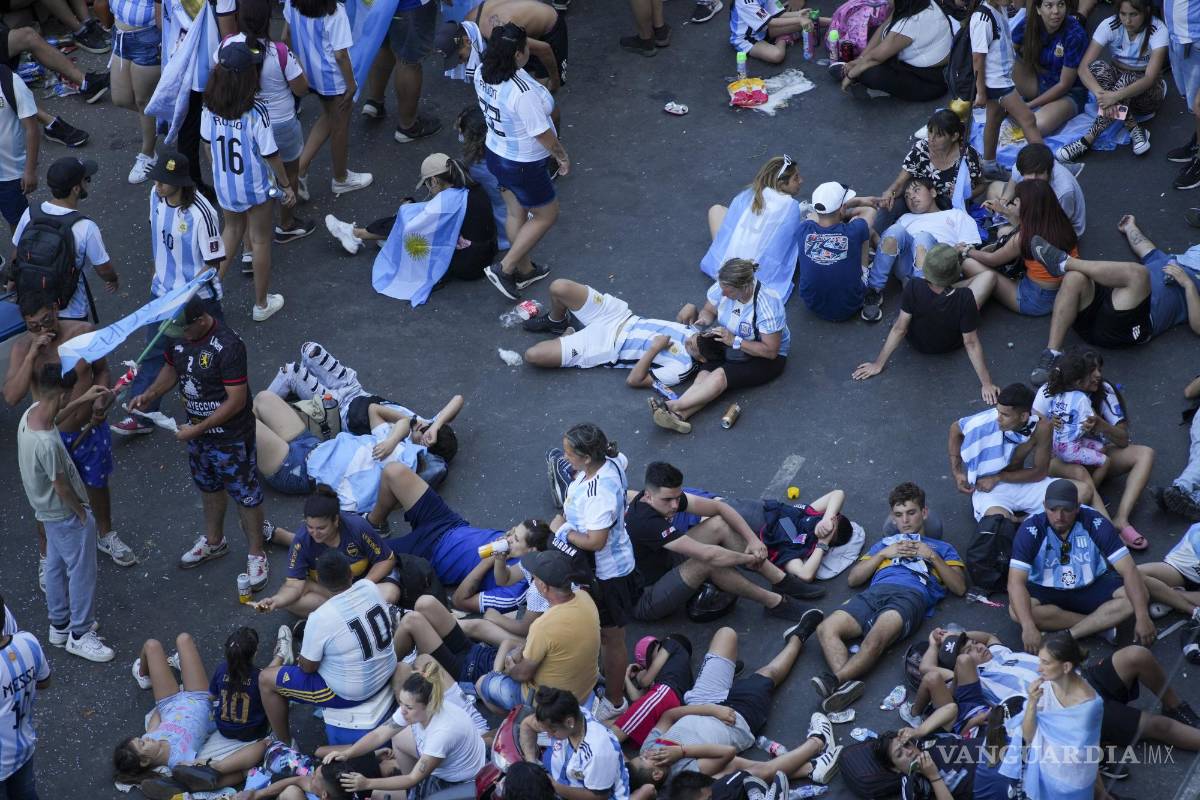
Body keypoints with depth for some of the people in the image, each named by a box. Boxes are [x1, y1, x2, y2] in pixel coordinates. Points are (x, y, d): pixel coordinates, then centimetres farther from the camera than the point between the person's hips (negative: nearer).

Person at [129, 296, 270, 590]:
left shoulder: (227, 346, -32)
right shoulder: (177, 335, -10)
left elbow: (236, 400, -27)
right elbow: (172, 368, 11)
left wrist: (197, 429, -23)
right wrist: (149, 395, -7)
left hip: (231, 436, -7)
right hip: (197, 428, 7)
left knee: (245, 494, 8)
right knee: (209, 486, 26)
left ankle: (256, 555, 26)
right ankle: (214, 541, 47)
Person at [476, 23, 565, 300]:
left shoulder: (483, 72, -13)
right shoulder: (523, 92, -37)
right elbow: (543, 134, -26)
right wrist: (562, 156, -7)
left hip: (495, 154, 8)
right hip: (524, 167, -8)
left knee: (516, 213, 26)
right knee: (546, 216, 16)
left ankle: (524, 270, 44)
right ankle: (505, 268, 16)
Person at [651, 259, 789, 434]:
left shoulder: (768, 306, -31)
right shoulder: (723, 288, -15)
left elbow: (771, 351, -26)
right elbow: (708, 310, 6)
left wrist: (734, 341, -31)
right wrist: (704, 319, -19)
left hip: (767, 359, -6)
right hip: (732, 347, 6)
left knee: (720, 375, -30)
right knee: (705, 373, -24)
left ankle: (673, 406, -40)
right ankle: (679, 415, -45)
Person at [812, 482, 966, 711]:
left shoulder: (941, 547, 34)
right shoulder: (884, 543, 41)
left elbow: (959, 587, 17)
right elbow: (852, 579, 27)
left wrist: (933, 556, 8)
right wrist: (884, 553, 16)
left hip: (912, 595, -3)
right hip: (875, 592, 3)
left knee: (877, 637, -38)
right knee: (826, 628, -30)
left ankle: (835, 679, -53)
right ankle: (846, 683, -48)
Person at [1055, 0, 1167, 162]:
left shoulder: (1158, 30, -22)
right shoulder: (1110, 26, -16)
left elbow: (1150, 77, -32)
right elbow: (1084, 67, -24)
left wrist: (1116, 96, -47)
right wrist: (1101, 93, -44)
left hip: (1146, 91, -3)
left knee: (1126, 79, -36)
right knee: (1098, 66, -30)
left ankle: (1088, 140, -39)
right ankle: (1133, 129, -34)